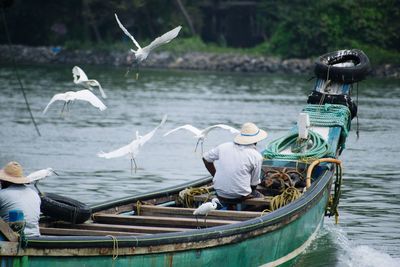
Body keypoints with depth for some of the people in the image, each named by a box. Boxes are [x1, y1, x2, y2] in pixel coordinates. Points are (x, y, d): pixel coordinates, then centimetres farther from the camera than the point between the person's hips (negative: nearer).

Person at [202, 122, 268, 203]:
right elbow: (254, 183, -1)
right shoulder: (256, 157, -8)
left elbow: (206, 158, 15)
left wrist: (215, 175, 23)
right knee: (259, 196, 26)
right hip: (240, 196, -4)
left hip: (220, 195, 4)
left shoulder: (224, 147, 2)